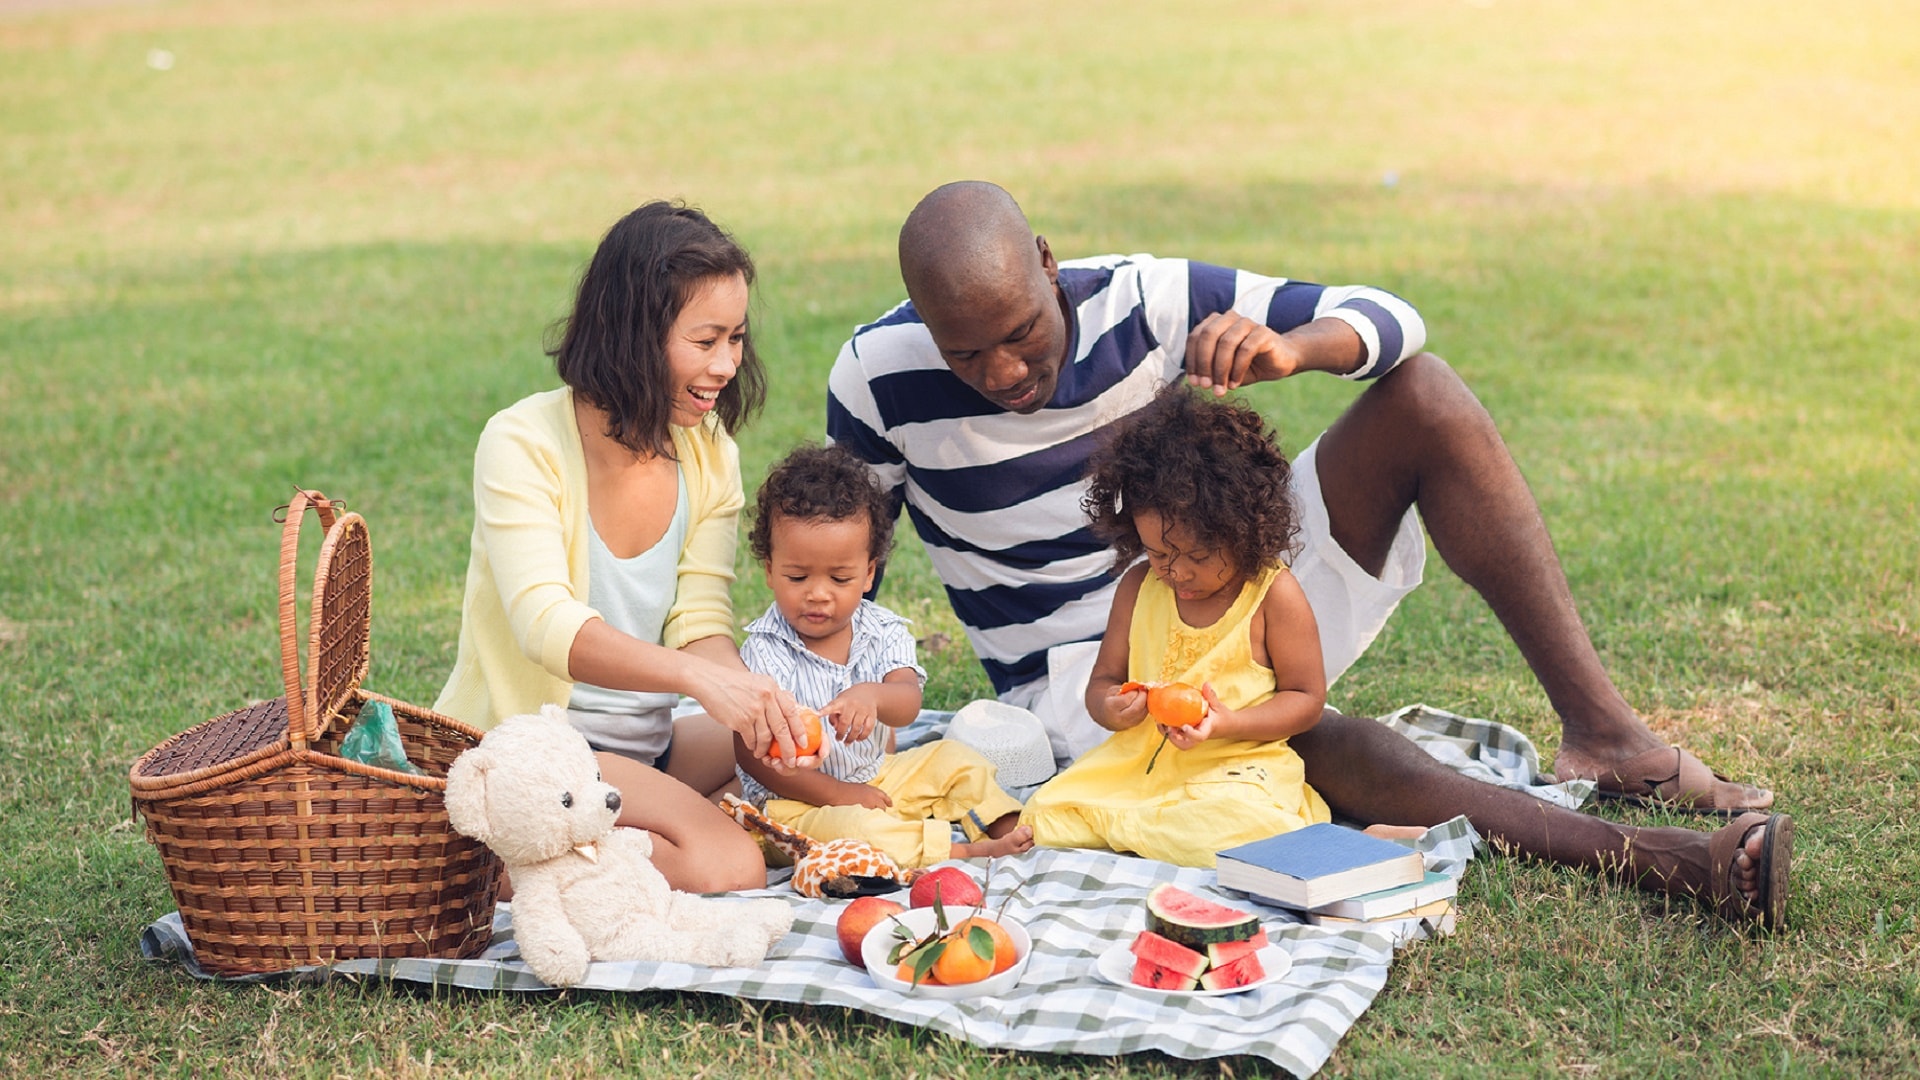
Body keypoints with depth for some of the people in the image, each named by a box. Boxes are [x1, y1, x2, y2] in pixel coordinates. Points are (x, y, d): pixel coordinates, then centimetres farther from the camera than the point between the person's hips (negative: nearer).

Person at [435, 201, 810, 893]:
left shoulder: (708, 451, 3)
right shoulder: (523, 445, -16)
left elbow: (701, 622, -3)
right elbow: (546, 624, -29)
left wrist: (756, 701, -26)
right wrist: (697, 675, -44)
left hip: (646, 748, 8)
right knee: (726, 866, -28)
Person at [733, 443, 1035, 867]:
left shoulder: (883, 632, -3)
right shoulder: (766, 653, -14)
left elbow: (908, 704, -19)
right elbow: (751, 754, -15)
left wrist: (871, 696, -44)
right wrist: (836, 794, -19)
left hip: (875, 778, 6)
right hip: (798, 802, -6)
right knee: (852, 826, -34)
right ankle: (962, 850, -27)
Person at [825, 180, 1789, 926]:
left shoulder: (1143, 300, -11)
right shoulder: (877, 380, -14)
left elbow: (1388, 321, -10)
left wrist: (1288, 349, -32)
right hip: (1086, 669, -3)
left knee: (1422, 391, -17)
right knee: (1310, 741, -37)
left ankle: (1601, 730, -22)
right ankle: (1647, 856, -42)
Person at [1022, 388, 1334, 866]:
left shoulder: (1274, 594, -6)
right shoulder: (1138, 586, 7)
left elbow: (1307, 699, -2)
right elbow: (1103, 681, 12)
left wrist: (1228, 724, -20)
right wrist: (1110, 708, -15)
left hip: (1238, 765, -3)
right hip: (1135, 761, 4)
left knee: (1236, 821, -37)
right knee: (1043, 814, -17)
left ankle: (1111, 827, -15)